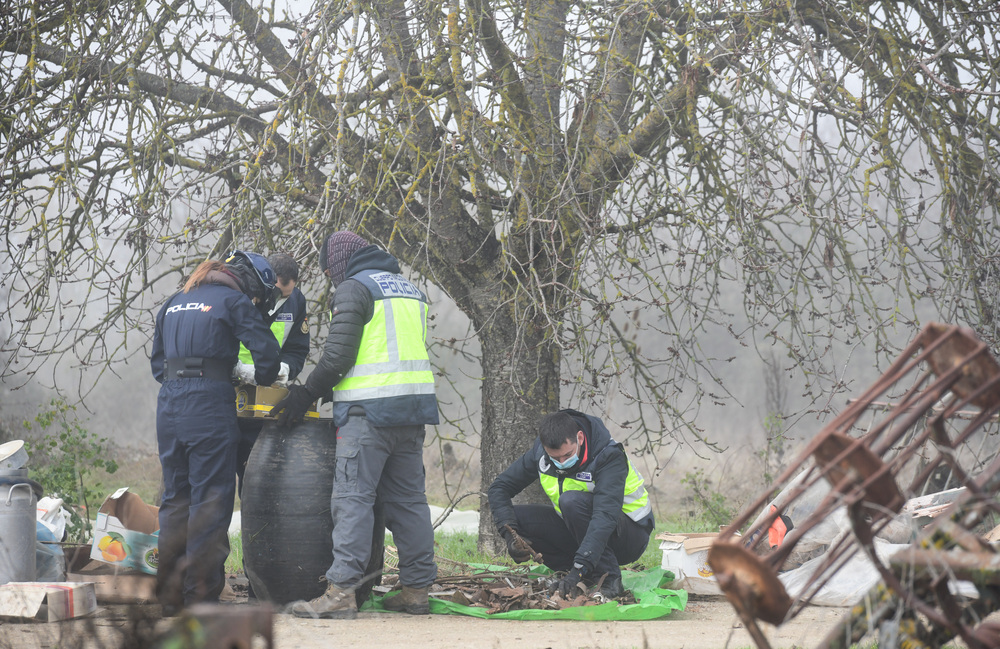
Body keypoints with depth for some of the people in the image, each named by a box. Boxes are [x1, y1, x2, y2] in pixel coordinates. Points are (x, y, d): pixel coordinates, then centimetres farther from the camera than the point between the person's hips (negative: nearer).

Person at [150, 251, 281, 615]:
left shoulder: (174, 303, 21)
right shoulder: (234, 302, 0)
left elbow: (157, 363, 23)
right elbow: (266, 350, -7)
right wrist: (263, 381, 11)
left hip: (168, 406, 6)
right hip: (210, 406, -6)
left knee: (175, 498, 13)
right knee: (210, 500, -1)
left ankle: (169, 596, 15)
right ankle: (200, 595, -2)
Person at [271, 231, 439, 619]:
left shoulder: (354, 288, -4)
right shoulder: (408, 289, 21)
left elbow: (337, 357, -12)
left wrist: (304, 397, -1)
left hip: (369, 410, -8)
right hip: (414, 405, 8)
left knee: (352, 496, -9)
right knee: (407, 498, 12)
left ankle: (341, 592, -15)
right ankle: (417, 589, 13)